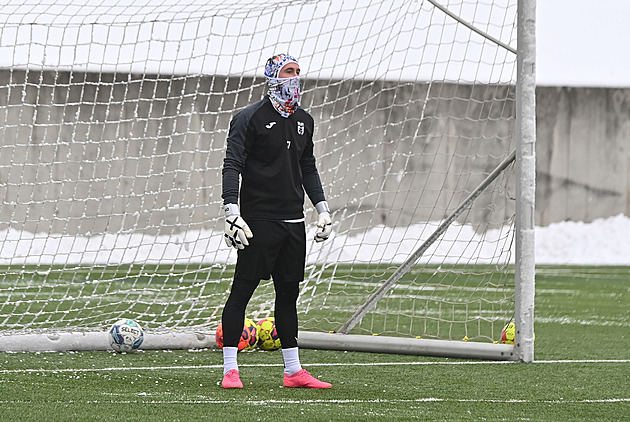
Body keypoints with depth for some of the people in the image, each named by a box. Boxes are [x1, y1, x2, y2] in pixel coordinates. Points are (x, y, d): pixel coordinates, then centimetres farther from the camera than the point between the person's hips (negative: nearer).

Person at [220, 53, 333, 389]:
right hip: (259, 219, -7)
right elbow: (232, 166, -10)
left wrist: (322, 208, 18)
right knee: (241, 290, -5)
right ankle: (230, 370, -3)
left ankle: (293, 371, 15)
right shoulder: (250, 118, -6)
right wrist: (232, 211, -20)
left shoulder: (303, 121, 15)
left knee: (289, 294, 10)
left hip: (294, 221, 7)